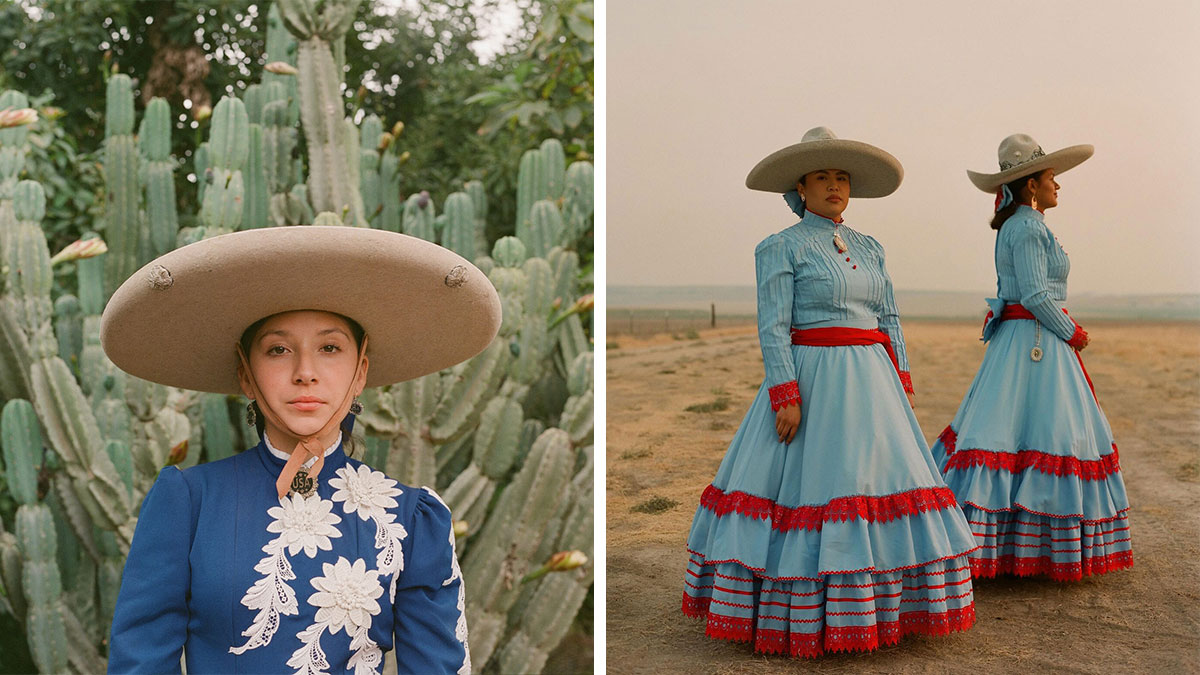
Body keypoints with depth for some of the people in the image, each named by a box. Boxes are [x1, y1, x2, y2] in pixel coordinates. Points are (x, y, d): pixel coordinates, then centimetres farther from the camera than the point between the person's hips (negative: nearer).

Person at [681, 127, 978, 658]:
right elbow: (772, 326, -10)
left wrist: (902, 384, 7)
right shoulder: (781, 247, -3)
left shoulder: (869, 248, 15)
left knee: (880, 477, 6)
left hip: (872, 383, 6)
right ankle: (802, 619, 8)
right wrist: (785, 394, -18)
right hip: (813, 383, -6)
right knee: (814, 485, -4)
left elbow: (889, 320, 16)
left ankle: (877, 606, 19)